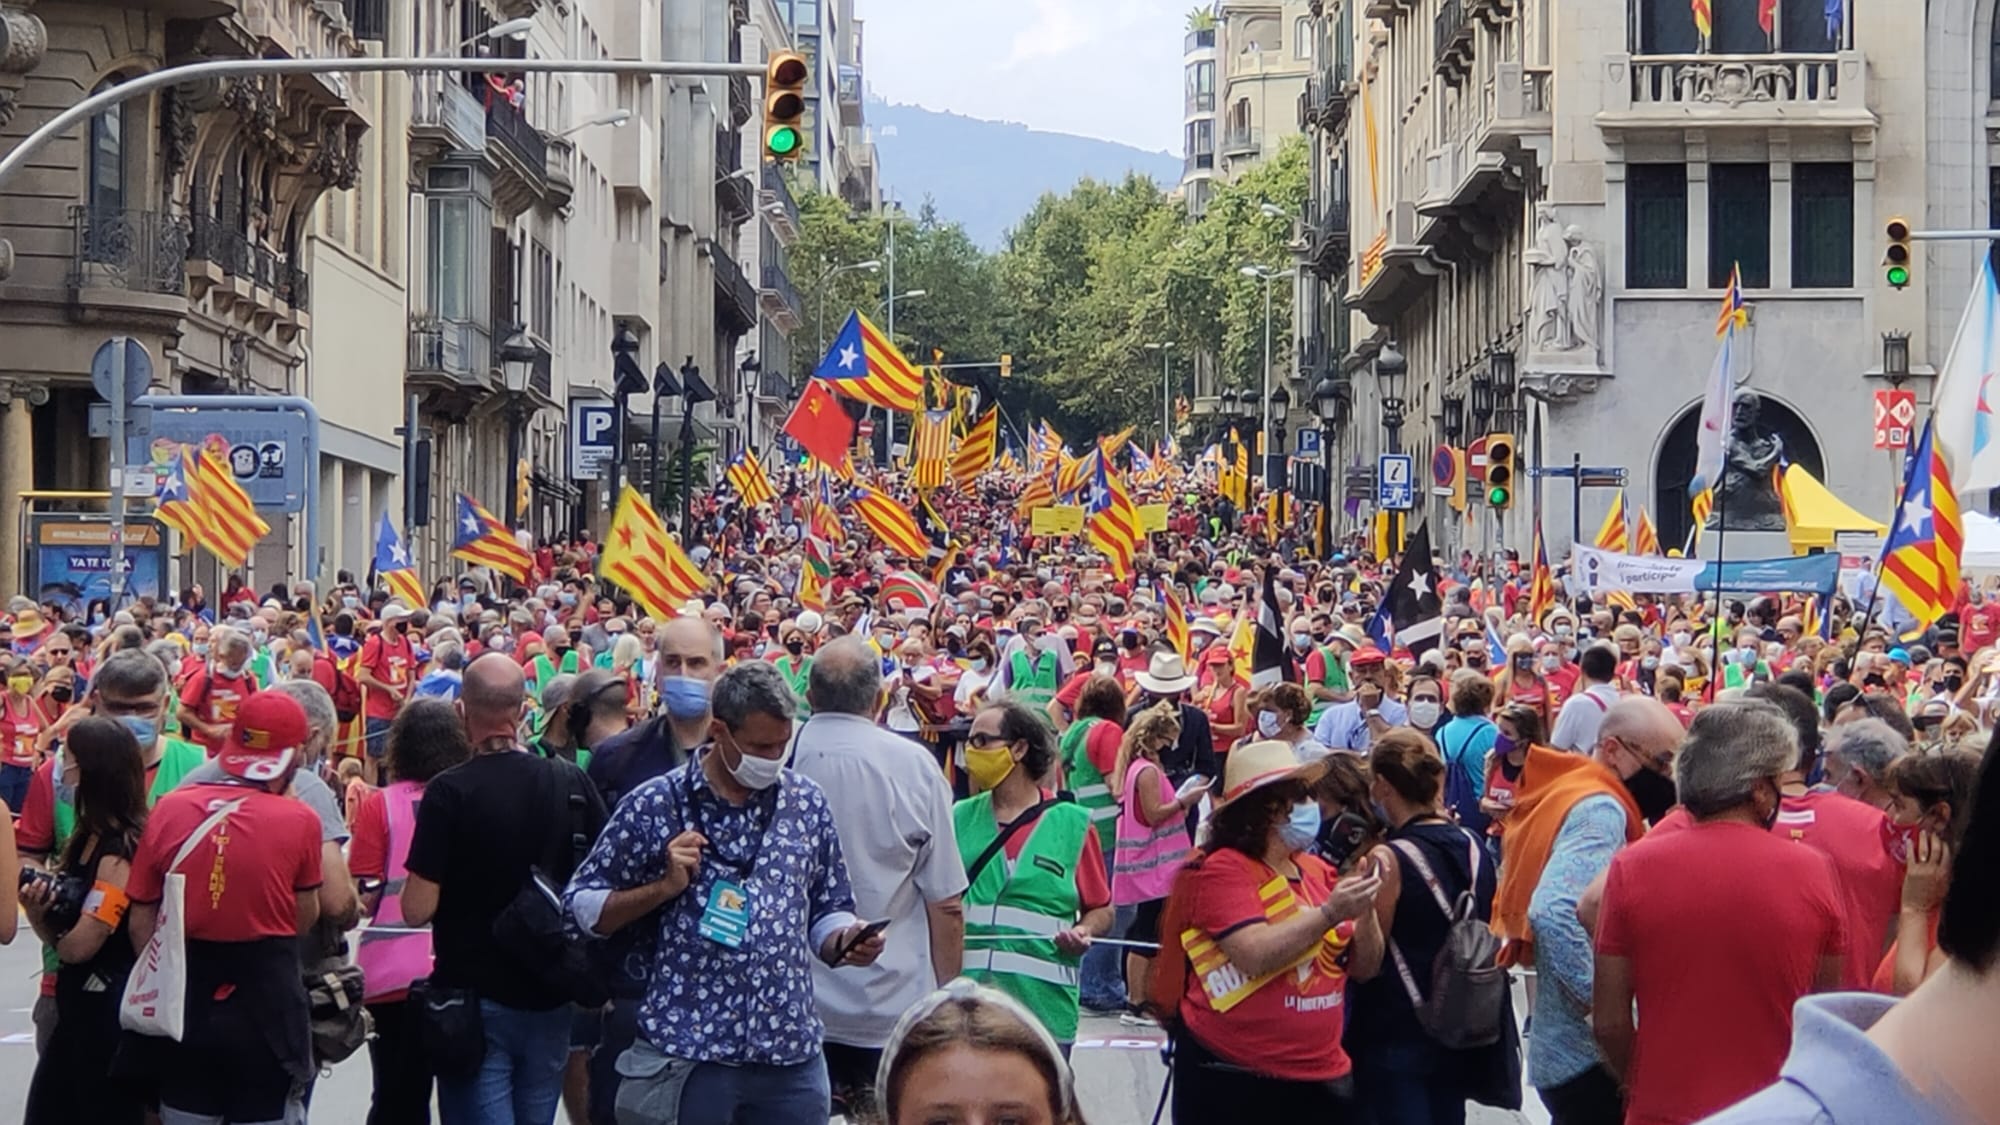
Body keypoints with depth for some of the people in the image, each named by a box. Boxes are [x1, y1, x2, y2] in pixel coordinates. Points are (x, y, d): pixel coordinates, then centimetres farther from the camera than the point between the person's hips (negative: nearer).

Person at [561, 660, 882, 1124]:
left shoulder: (807, 803, 8)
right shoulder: (654, 805, -3)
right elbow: (582, 904, 3)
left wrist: (847, 940, -6)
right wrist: (665, 887, -12)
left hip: (792, 1053, 3)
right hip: (683, 1055, -3)